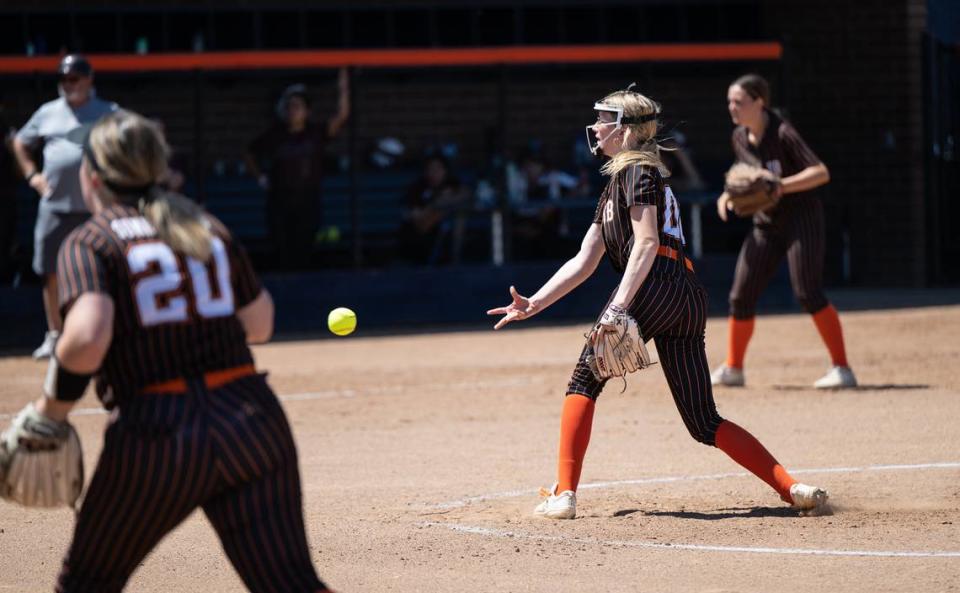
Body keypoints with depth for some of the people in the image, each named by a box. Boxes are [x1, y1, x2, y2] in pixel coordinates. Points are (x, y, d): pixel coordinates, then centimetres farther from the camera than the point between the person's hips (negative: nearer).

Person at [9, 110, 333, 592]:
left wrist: (52, 407, -2)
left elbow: (87, 338, -16)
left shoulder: (88, 243, 2)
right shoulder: (208, 228, 17)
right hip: (253, 420, 4)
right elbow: (260, 326, 24)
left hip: (156, 434, -4)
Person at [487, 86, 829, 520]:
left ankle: (564, 495, -8)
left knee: (585, 379, -1)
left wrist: (619, 305, -22)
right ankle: (791, 488, -5)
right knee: (705, 423, 6)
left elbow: (647, 243, -12)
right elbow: (584, 261, 28)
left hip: (657, 285, -9)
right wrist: (534, 304, 22)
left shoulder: (637, 171, 2)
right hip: (688, 299, 9)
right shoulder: (614, 184, 30)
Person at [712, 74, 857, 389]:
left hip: (801, 218, -7)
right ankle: (732, 369, 19)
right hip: (766, 224, 7)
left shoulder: (782, 133, -17)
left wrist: (778, 186, -32)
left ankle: (842, 369, -13)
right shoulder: (740, 138, 4)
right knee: (741, 297, 4)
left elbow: (821, 173, -23)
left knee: (808, 293, -17)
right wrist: (729, 194, 2)